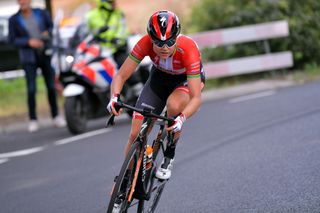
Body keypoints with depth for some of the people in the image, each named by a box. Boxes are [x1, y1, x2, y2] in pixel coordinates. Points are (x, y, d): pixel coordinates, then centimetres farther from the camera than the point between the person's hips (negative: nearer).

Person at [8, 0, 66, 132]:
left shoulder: (42, 13, 5)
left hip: (46, 54, 2)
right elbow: (12, 40, -3)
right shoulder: (14, 20, 0)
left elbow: (52, 26, 10)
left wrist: (48, 33, -13)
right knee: (31, 89, -9)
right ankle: (33, 120, -1)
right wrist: (29, 42, -17)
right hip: (29, 58, -2)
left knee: (51, 86, 2)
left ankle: (56, 117, 15)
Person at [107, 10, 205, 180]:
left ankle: (169, 156, -12)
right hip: (160, 76, 3)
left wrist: (181, 118, -57)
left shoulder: (188, 49, -38)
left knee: (174, 105, -37)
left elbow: (196, 98, -39)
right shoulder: (146, 43, -32)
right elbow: (121, 76, -26)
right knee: (136, 134, -10)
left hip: (187, 78, -3)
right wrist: (114, 97, -46)